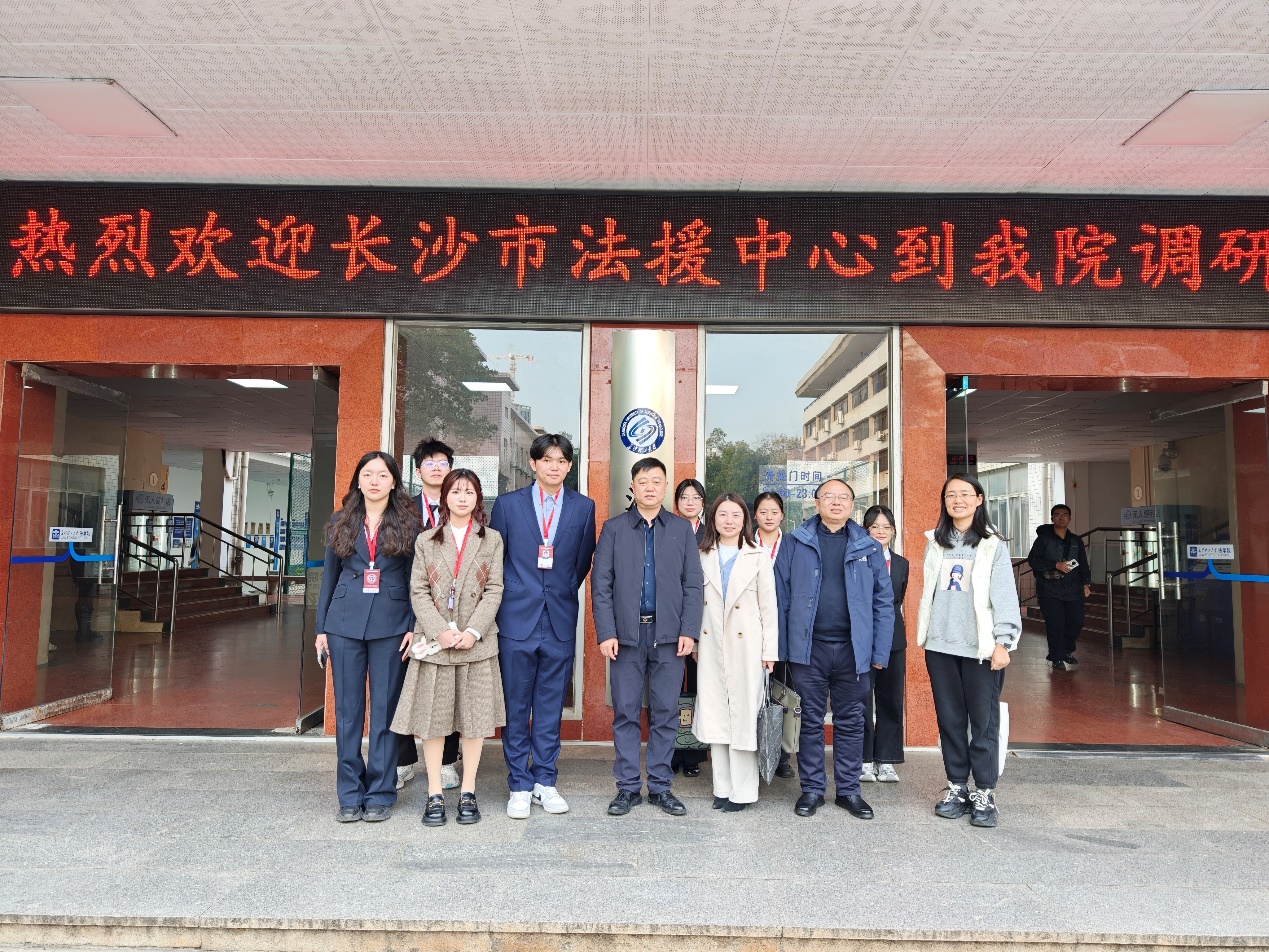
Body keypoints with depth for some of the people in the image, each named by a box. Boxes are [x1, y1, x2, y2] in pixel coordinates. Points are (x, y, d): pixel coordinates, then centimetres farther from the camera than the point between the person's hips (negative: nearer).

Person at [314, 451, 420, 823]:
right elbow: (329, 577, 11)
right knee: (347, 709, 6)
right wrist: (320, 628, 8)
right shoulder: (341, 523, 10)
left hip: (390, 625, -2)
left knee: (385, 709, 3)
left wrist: (414, 626, -7)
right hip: (345, 624, 2)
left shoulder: (407, 524, 3)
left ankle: (380, 794, 14)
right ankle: (350, 794, 17)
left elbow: (414, 579, 2)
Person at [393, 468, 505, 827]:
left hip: (476, 642, 0)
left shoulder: (491, 540, 7)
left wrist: (473, 631, -12)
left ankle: (467, 794, 15)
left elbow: (494, 590, 1)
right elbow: (418, 592, 2)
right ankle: (435, 795, 12)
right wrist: (440, 632, -11)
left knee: (474, 717, 4)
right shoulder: (426, 541, 8)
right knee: (433, 717, 2)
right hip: (434, 641, 0)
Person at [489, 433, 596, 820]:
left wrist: (565, 592, 8)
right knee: (516, 708, 5)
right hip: (517, 620, -1)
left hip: (560, 621, 1)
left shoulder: (583, 507, 5)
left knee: (551, 708, 9)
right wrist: (510, 597, 5)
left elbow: (583, 560, 12)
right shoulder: (508, 504, 2)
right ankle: (519, 787, 17)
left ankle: (545, 782, 21)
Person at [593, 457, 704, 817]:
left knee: (665, 713, 6)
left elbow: (693, 583, 5)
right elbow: (601, 584, 1)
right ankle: (628, 787, 16)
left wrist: (689, 630, -4)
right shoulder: (614, 528, 5)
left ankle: (660, 786, 18)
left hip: (668, 634, 1)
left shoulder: (683, 529, 8)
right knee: (626, 712, 5)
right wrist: (605, 632, -7)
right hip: (627, 633, 0)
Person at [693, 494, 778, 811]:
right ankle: (723, 787, 17)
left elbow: (768, 607, 1)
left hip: (746, 643, -2)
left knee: (744, 713, -1)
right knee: (714, 714, 6)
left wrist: (770, 651, -2)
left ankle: (742, 790, 9)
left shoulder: (758, 557, 2)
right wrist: (693, 643, 3)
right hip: (711, 644, 3)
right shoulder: (702, 556, 8)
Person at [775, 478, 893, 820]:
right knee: (811, 721, 9)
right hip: (809, 648, -1)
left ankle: (848, 790, 24)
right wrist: (780, 647, -4)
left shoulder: (868, 547, 6)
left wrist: (881, 651, 0)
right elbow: (781, 596, 1)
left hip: (853, 649, 1)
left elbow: (883, 601, 6)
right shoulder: (795, 543, 3)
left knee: (851, 722, 11)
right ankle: (812, 789, 21)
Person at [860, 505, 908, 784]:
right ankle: (865, 760, 14)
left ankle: (886, 760, 18)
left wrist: (891, 626, 12)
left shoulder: (901, 564, 12)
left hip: (892, 638, 4)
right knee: (862, 701, 2)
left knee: (891, 701, 7)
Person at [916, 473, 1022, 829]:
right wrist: (923, 635, 11)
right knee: (949, 719, 9)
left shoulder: (993, 545, 0)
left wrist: (1003, 643, -10)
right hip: (940, 646, 4)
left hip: (980, 648, -3)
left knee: (984, 721, 0)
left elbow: (1004, 596, -4)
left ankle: (984, 793, 11)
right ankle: (957, 787, 21)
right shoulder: (935, 543, 11)